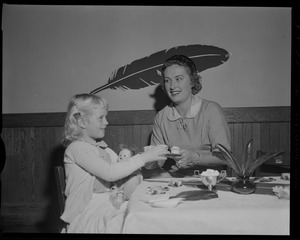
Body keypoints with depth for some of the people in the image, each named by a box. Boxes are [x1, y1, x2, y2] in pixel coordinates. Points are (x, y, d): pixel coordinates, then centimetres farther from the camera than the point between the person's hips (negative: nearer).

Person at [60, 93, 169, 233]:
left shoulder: (100, 145, 16)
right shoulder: (77, 148, -13)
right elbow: (109, 173, -23)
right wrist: (143, 158, -21)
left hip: (107, 202, 8)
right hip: (87, 211, -8)